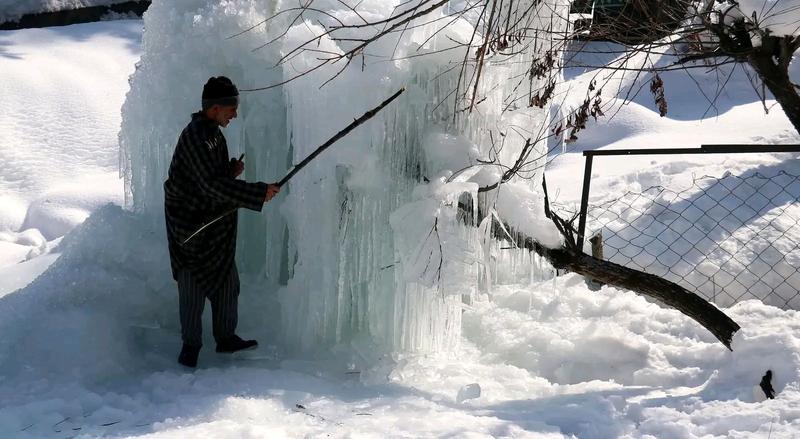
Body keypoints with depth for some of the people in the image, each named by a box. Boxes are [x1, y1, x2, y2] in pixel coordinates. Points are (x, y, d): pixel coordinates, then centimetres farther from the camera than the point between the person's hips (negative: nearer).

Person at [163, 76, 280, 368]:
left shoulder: (214, 133, 9)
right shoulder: (195, 138, -23)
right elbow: (213, 184, -30)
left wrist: (231, 170, -1)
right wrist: (260, 193, -30)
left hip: (217, 225, 9)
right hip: (191, 225, -9)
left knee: (226, 281, 14)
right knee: (193, 287, 2)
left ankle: (226, 338, 27)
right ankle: (190, 346, 16)